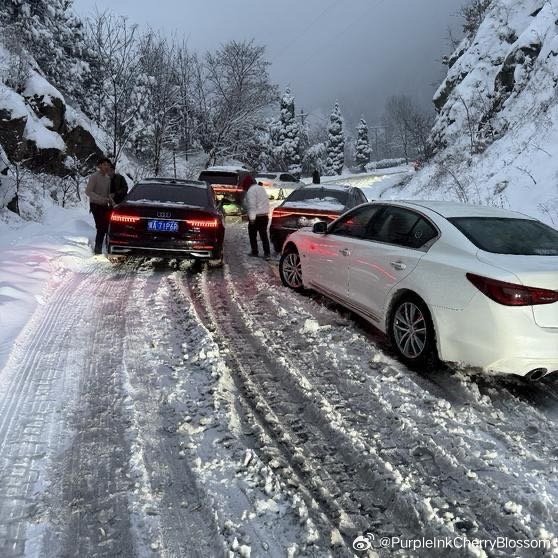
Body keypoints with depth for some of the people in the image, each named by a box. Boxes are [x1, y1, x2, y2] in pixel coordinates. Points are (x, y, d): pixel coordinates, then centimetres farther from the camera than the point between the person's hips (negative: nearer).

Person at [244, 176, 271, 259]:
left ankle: (254, 252, 15)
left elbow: (252, 206, -22)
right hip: (265, 216, 7)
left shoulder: (251, 191, -14)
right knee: (264, 235, 6)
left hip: (256, 216, -7)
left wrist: (252, 218, -23)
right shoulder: (262, 188, 14)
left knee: (252, 235, 9)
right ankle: (267, 253, 0)